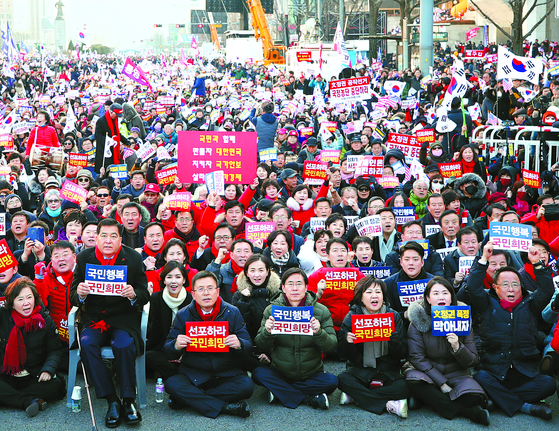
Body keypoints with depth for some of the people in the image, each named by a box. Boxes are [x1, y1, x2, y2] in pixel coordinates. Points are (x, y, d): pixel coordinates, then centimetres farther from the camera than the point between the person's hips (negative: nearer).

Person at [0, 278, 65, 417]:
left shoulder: (45, 320, 0)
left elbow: (55, 350, 4)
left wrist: (48, 369, -14)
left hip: (35, 377, 1)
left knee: (56, 384, -27)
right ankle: (28, 401, -34)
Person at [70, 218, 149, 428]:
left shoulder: (134, 258, -2)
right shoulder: (84, 258, 2)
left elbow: (144, 294, 1)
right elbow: (73, 297, 5)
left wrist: (133, 295, -23)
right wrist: (80, 294, -20)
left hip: (124, 317, -1)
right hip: (93, 317, 2)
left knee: (124, 345, -32)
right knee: (87, 343, -29)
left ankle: (129, 400, -15)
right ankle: (112, 401, -21)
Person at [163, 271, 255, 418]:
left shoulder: (232, 313, 0)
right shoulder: (183, 315, 1)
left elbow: (248, 346, 1)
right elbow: (167, 350, 2)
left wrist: (239, 345, -24)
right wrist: (176, 346, -23)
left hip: (226, 372, 0)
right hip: (193, 375, 0)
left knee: (247, 386, -28)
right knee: (171, 384, -28)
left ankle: (188, 399, -20)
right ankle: (225, 407, -26)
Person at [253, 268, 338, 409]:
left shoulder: (321, 311, -4)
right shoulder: (271, 310, -2)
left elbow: (331, 347, -10)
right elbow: (262, 347, -4)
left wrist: (319, 332, -30)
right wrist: (267, 332, -26)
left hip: (311, 374, 0)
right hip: (280, 373, 1)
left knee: (331, 381, -26)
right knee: (258, 373, -25)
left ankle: (279, 392, -15)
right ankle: (309, 399, -21)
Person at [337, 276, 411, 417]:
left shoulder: (394, 317, 1)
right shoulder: (351, 317, 0)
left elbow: (403, 354, -2)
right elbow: (345, 353, 1)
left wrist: (394, 341, -23)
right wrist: (348, 341, -21)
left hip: (388, 372, 0)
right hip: (360, 370, 0)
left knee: (404, 387, -29)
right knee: (343, 380, -31)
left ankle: (356, 396, -21)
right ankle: (388, 404, -28)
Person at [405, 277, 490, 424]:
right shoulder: (418, 321, -9)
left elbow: (474, 361, -4)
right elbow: (417, 358, -12)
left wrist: (457, 348, -25)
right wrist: (442, 383, -19)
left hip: (456, 374, 0)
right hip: (427, 373, 0)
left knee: (473, 396, -30)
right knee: (416, 382, -36)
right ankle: (469, 412, -26)